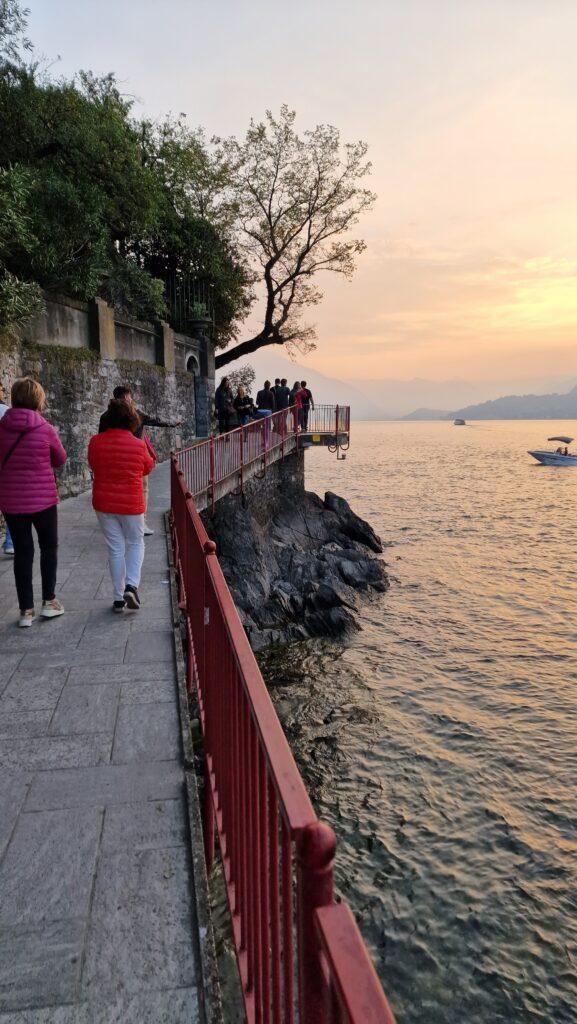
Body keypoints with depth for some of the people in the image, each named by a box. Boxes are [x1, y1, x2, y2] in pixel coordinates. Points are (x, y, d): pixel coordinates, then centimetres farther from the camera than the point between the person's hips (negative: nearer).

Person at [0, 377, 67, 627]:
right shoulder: (45, 429, -12)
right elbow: (60, 459, 3)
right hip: (42, 500, -2)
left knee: (22, 552, 11)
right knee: (49, 547, 16)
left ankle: (26, 610, 15)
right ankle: (49, 601, 17)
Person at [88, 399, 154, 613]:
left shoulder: (96, 442, -9)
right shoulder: (139, 445, -12)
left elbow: (93, 466, 8)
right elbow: (147, 469, 5)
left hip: (104, 503, 2)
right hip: (131, 504, -2)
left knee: (115, 549, 11)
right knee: (135, 543, 18)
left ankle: (119, 598, 16)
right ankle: (131, 585, -2)